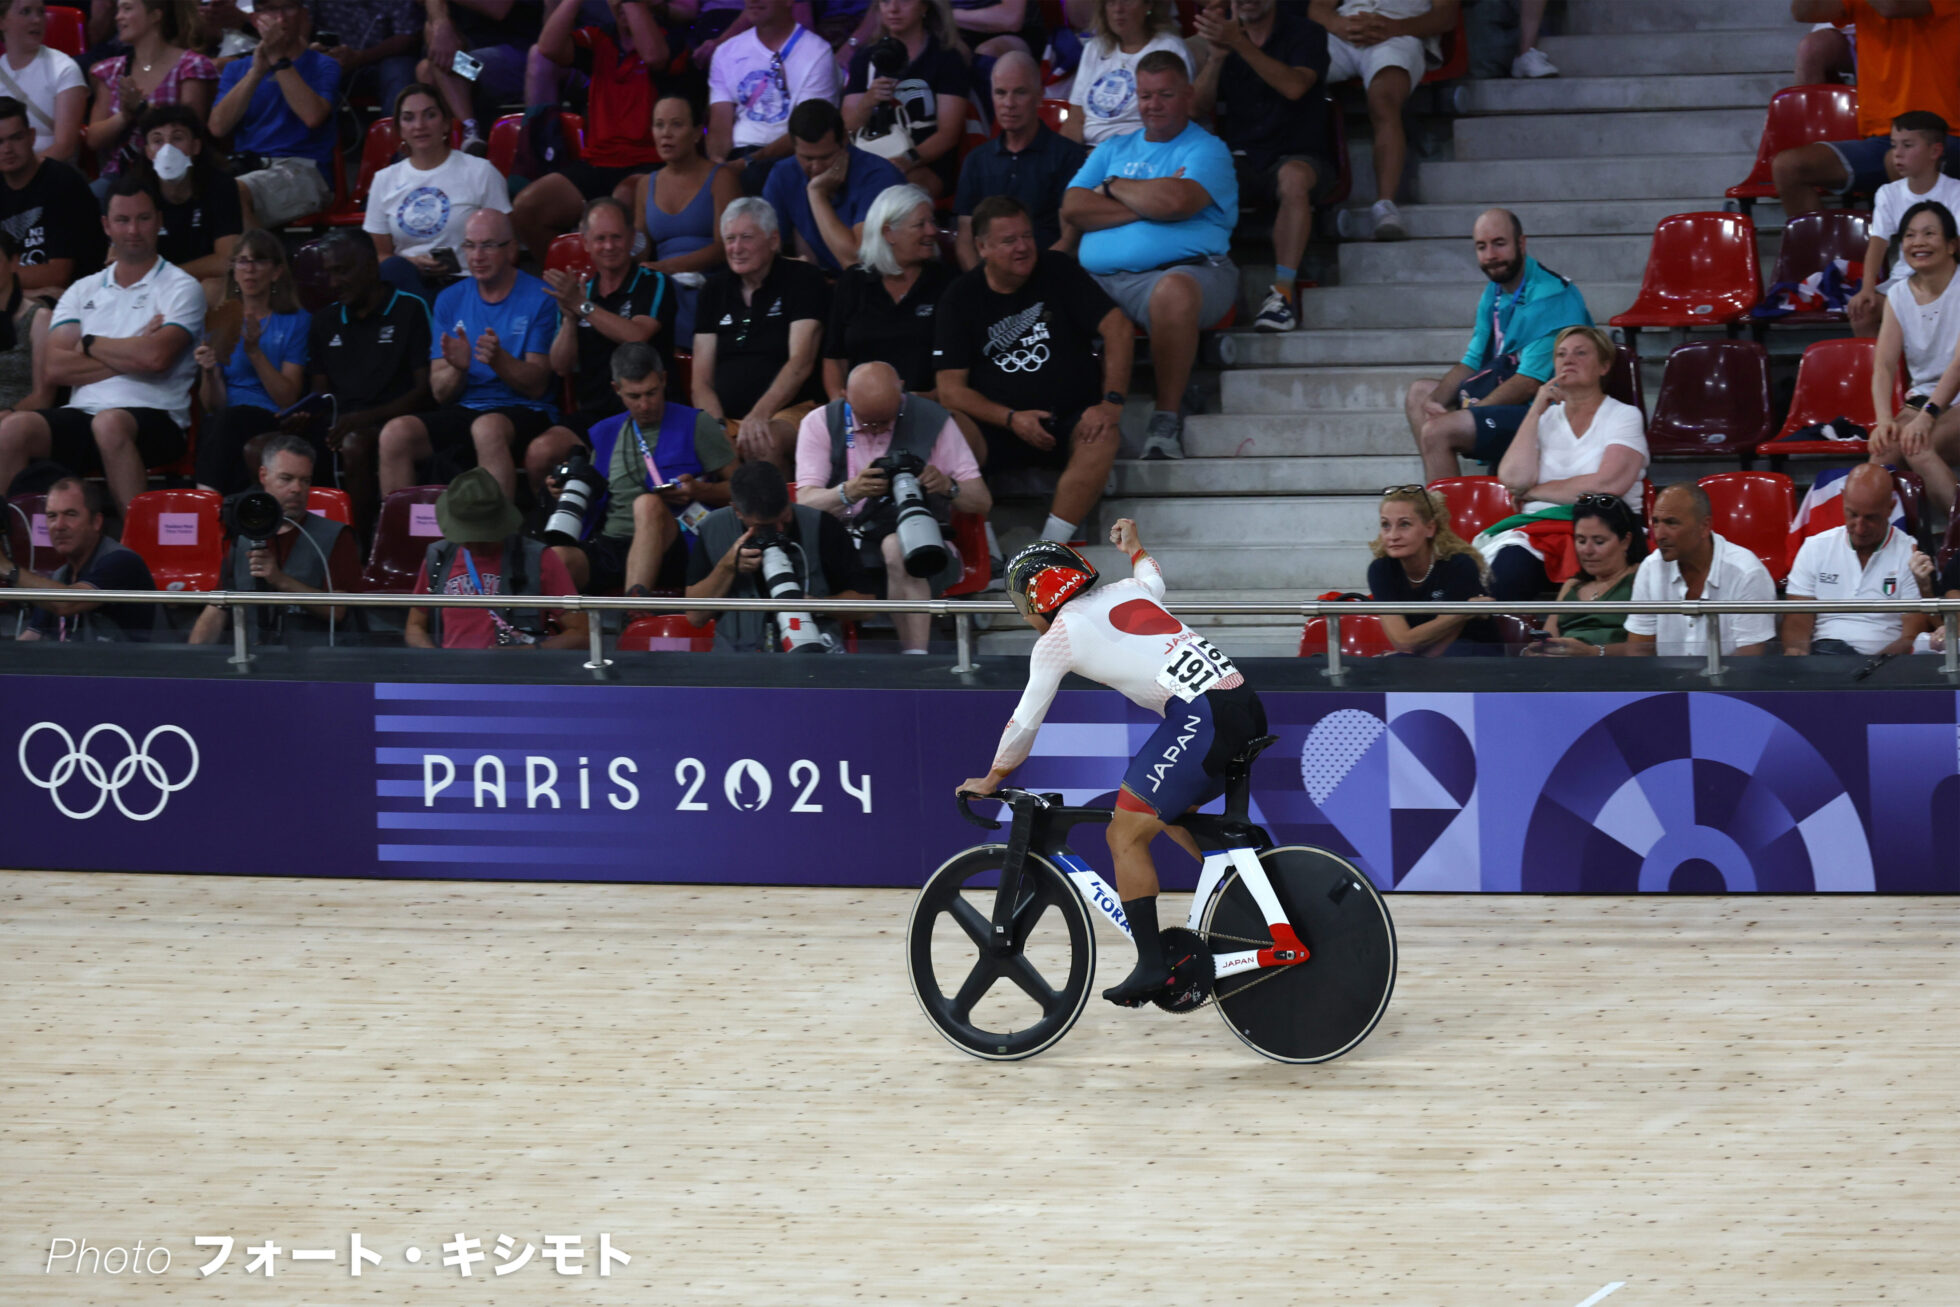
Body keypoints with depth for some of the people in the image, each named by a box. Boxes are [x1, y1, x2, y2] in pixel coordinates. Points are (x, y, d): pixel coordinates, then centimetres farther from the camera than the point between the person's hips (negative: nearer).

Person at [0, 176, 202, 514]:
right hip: (83, 414, 4)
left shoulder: (181, 288, 7)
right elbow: (56, 368, 5)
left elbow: (156, 356, -11)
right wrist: (128, 356, -3)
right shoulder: (83, 292, 20)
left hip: (154, 418, -4)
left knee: (109, 424, -39)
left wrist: (91, 344, 4)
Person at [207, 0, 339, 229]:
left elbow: (313, 116, -10)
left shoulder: (323, 66, 12)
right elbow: (218, 126, 4)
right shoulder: (236, 70, 22)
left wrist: (279, 61, -7)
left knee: (235, 192, -36)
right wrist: (256, 72, -3)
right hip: (244, 168, 4)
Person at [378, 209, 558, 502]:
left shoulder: (538, 299, 1)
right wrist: (458, 369, -15)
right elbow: (441, 394, 8)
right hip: (463, 411, 4)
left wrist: (500, 360, -24)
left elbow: (537, 386, -6)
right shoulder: (451, 300, 13)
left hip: (524, 412, -4)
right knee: (395, 433, -23)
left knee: (487, 427, -39)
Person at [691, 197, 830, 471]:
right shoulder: (716, 290, 18)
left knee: (764, 444, -39)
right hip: (727, 417, 4)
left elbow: (801, 363, -10)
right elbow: (701, 380, 13)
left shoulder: (802, 281, 3)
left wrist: (760, 414, -26)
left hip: (790, 410, -4)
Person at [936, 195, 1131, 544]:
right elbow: (950, 390, -2)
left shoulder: (1058, 272, 4)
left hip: (1071, 421, 0)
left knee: (1104, 438, -34)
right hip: (996, 431, 0)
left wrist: (1111, 402, -14)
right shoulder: (960, 299, 3)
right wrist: (1011, 420, -16)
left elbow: (1117, 329, -2)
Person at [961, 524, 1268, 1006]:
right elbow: (1154, 582, 48)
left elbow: (1025, 721, 10)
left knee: (1126, 836, -1)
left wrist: (991, 780, 25)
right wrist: (1135, 547, 69)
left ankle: (1151, 964, -5)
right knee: (1170, 814, 29)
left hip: (1201, 720, -8)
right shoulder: (1123, 591, 22)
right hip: (1248, 709, 8)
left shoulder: (1059, 636, 4)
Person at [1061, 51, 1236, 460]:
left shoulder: (1206, 150, 9)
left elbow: (1175, 201, -12)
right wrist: (1146, 203, -1)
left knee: (1173, 290, -41)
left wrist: (1114, 187, 6)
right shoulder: (1114, 150, 26)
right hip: (1100, 280, 5)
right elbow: (1073, 209, 9)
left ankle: (1167, 420, -32)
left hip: (1185, 268, -5)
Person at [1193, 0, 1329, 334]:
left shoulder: (1305, 33, 0)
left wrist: (1238, 44, -26)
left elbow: (1294, 87, -20)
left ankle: (1284, 291, -42)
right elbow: (1200, 109, 5)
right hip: (1241, 161, 3)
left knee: (1293, 176, -39)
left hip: (1301, 157, -3)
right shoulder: (1225, 31, 13)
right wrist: (1216, 57, -13)